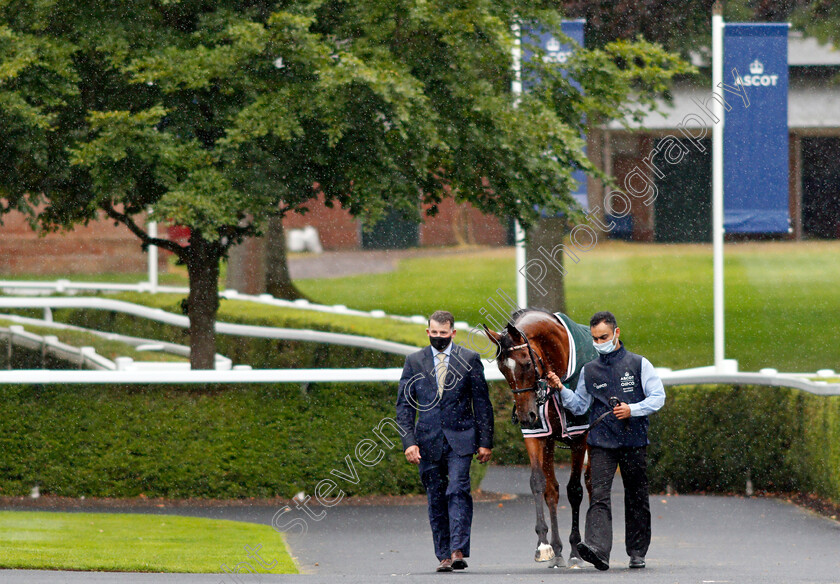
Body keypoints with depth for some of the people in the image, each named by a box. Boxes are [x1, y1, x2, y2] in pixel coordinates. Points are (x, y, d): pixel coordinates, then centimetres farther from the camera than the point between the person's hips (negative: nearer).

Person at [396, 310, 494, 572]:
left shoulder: (470, 359, 3)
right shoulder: (414, 361, 7)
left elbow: (482, 403, 5)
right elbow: (404, 405, 6)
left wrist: (485, 441, 1)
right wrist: (409, 441, -5)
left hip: (460, 439, -2)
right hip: (428, 441, 2)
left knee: (458, 492, -15)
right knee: (436, 499, 5)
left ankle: (458, 552, -20)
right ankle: (444, 555, 12)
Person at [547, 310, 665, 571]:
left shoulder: (638, 364, 2)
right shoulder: (589, 370, 9)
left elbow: (658, 397, 0)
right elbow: (579, 405, 14)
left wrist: (632, 410, -14)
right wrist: (561, 390, -2)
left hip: (634, 441, -1)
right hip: (601, 442, 1)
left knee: (636, 498, 8)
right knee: (599, 494, -16)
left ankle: (637, 552, 20)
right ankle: (597, 549, -30)